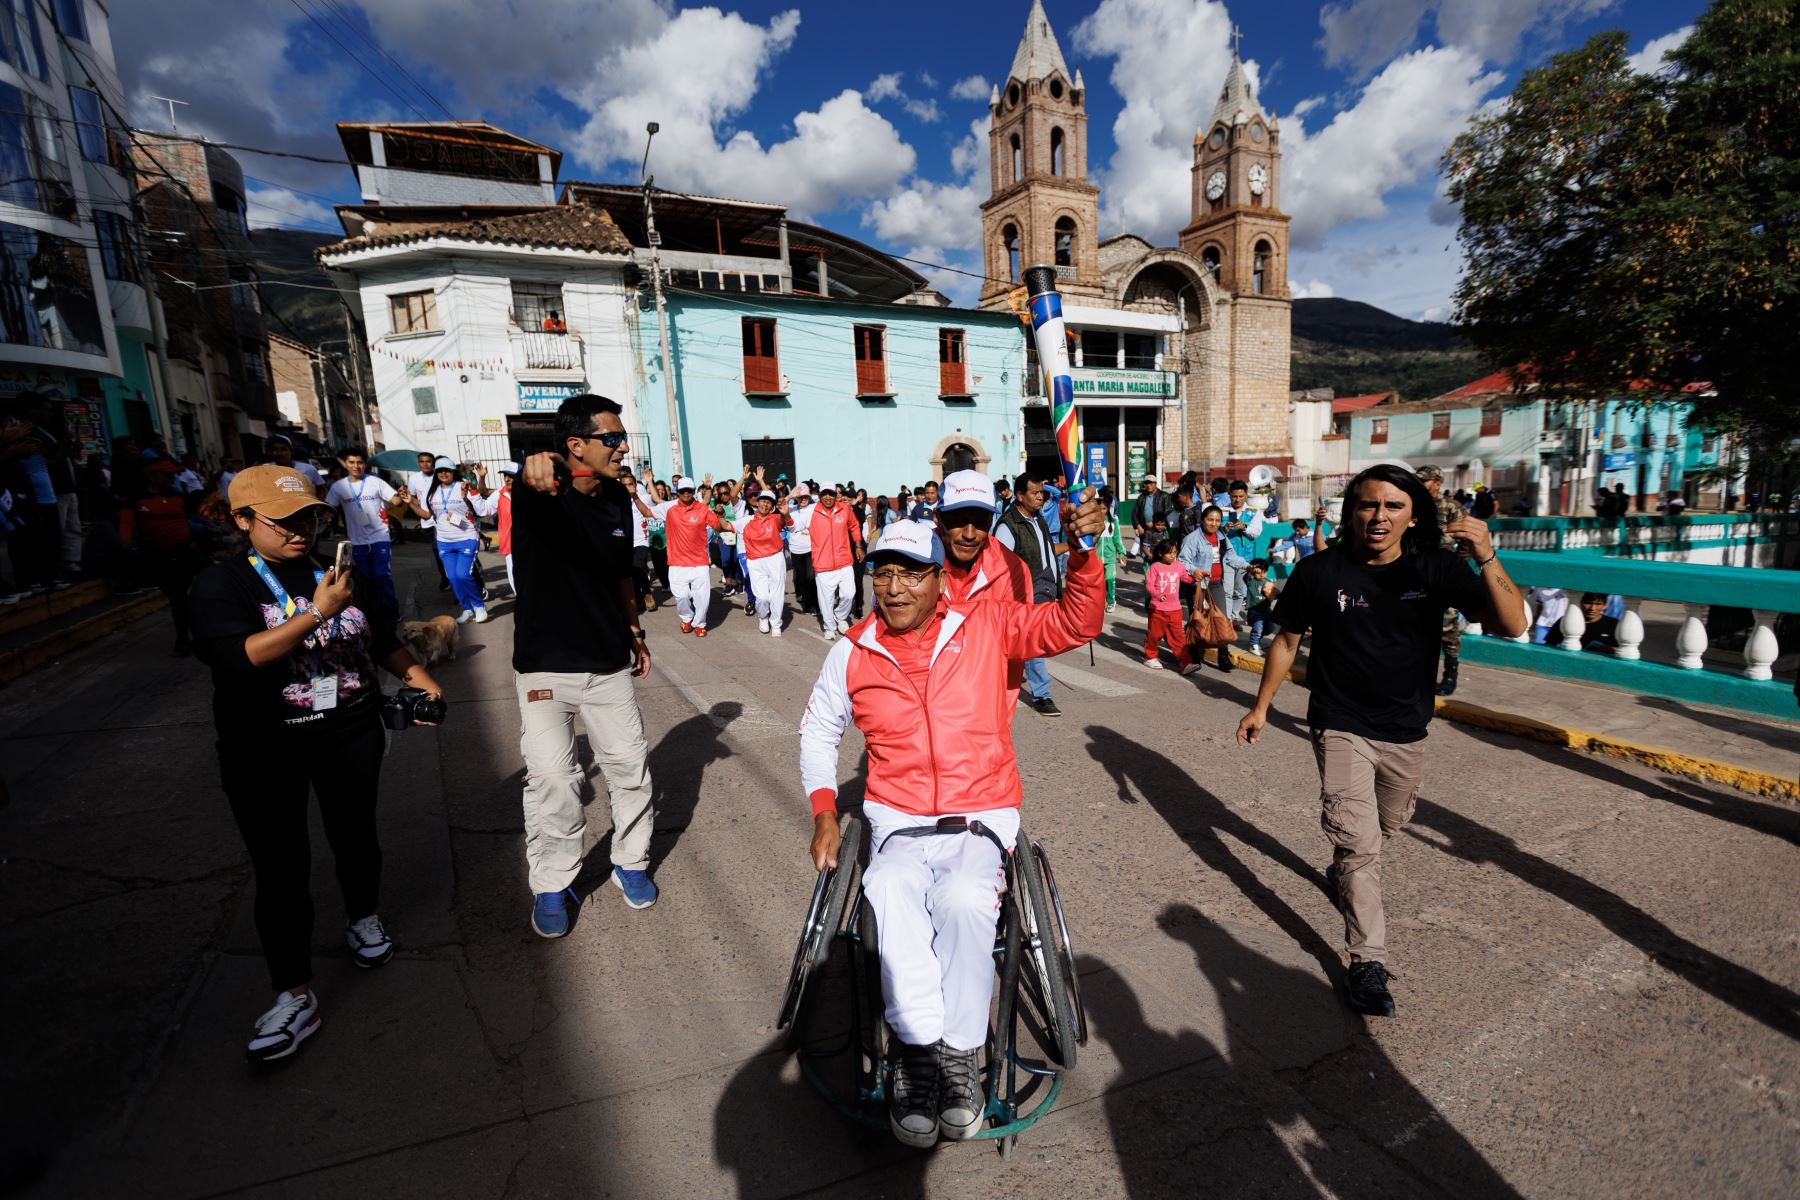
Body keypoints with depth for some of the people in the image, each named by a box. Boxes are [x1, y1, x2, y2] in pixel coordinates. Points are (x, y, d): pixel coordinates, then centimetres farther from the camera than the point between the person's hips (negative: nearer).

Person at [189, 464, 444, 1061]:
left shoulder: (342, 575, 5)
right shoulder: (221, 583, -7)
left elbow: (383, 640, 16)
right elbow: (233, 656, -24)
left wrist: (416, 675, 0)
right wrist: (317, 614, -31)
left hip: (351, 736, 3)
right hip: (264, 749, -3)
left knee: (355, 836, 17)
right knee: (281, 867, -2)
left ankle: (364, 920, 42)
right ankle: (295, 996, 9)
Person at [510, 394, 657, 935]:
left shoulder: (618, 497, 2)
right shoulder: (540, 495, -15)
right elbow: (527, 486, -41)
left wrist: (634, 632, 15)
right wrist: (536, 472, -64)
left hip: (609, 662, 5)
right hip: (545, 666, -4)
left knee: (631, 767, 10)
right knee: (552, 779, -4)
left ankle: (631, 862, 32)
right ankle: (552, 885, 19)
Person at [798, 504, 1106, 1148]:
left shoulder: (987, 626, -1)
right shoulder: (852, 654, 3)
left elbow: (1076, 623, -3)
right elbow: (817, 732, 16)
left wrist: (1084, 552, -19)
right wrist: (822, 808, 5)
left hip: (982, 817, -1)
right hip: (898, 820, 1)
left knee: (963, 900, -30)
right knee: (891, 893, -31)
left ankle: (959, 1052, -9)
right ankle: (920, 1050, -16)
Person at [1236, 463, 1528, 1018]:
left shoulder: (1436, 569, -9)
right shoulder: (1320, 571, -13)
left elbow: (1512, 626, -17)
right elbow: (1287, 639, -2)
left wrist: (1486, 558, -33)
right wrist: (1261, 706, 1)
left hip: (1406, 733, 4)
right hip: (1341, 728, -3)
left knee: (1386, 826, 25)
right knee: (1360, 842, -8)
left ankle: (1342, 869, 55)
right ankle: (1367, 962, 5)